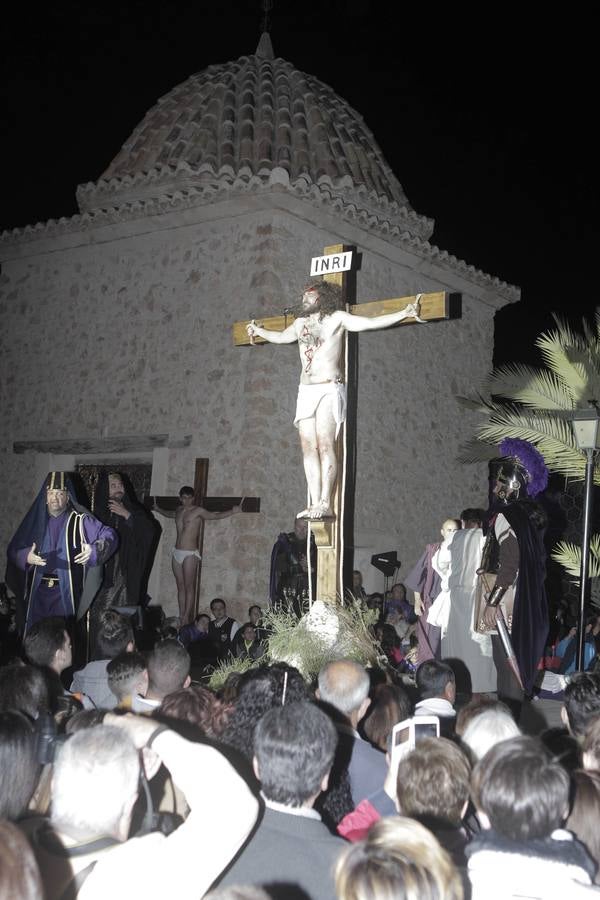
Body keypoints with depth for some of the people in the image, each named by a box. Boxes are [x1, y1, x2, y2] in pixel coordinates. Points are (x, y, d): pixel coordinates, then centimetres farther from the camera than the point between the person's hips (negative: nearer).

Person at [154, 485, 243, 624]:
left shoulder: (198, 511, -5)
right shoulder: (179, 511, 14)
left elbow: (216, 515, -10)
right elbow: (170, 514, 37)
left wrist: (233, 511, -22)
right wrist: (158, 509, 52)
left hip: (190, 554, -6)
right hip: (177, 553, 6)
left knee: (189, 587, -8)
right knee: (180, 587, 5)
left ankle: (187, 618, -10)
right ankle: (181, 618, 6)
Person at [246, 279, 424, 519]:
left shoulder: (337, 318, 1)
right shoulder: (300, 323, 19)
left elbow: (371, 323, -10)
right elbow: (282, 337, 39)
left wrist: (404, 313, -19)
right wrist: (259, 331, 55)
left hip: (329, 389, -6)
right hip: (305, 391, 6)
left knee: (325, 444, -18)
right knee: (309, 447, -2)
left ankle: (326, 503, -22)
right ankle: (315, 503, -3)